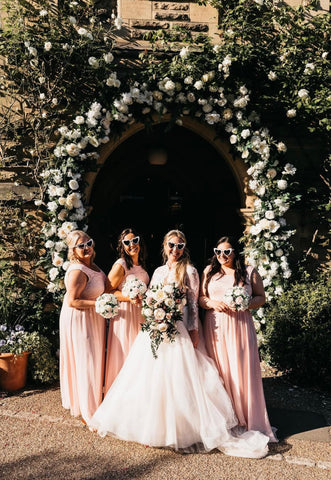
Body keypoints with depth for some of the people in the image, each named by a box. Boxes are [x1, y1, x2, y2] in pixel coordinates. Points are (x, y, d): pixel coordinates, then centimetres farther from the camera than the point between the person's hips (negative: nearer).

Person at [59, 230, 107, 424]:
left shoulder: (91, 265, 6)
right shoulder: (77, 271, -23)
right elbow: (72, 301, -25)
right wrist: (99, 303, -25)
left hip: (93, 319, 10)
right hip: (81, 320, -10)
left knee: (94, 360, 20)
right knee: (86, 362, 0)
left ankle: (94, 402, 38)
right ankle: (89, 412, 13)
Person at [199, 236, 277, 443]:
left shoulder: (249, 272, 6)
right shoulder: (209, 271, 11)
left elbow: (261, 297, 7)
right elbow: (200, 297, 11)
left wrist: (245, 305, -11)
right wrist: (212, 303, -9)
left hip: (240, 325, -1)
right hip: (215, 326, 2)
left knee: (243, 370, -3)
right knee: (218, 371, 2)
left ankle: (249, 420, 10)